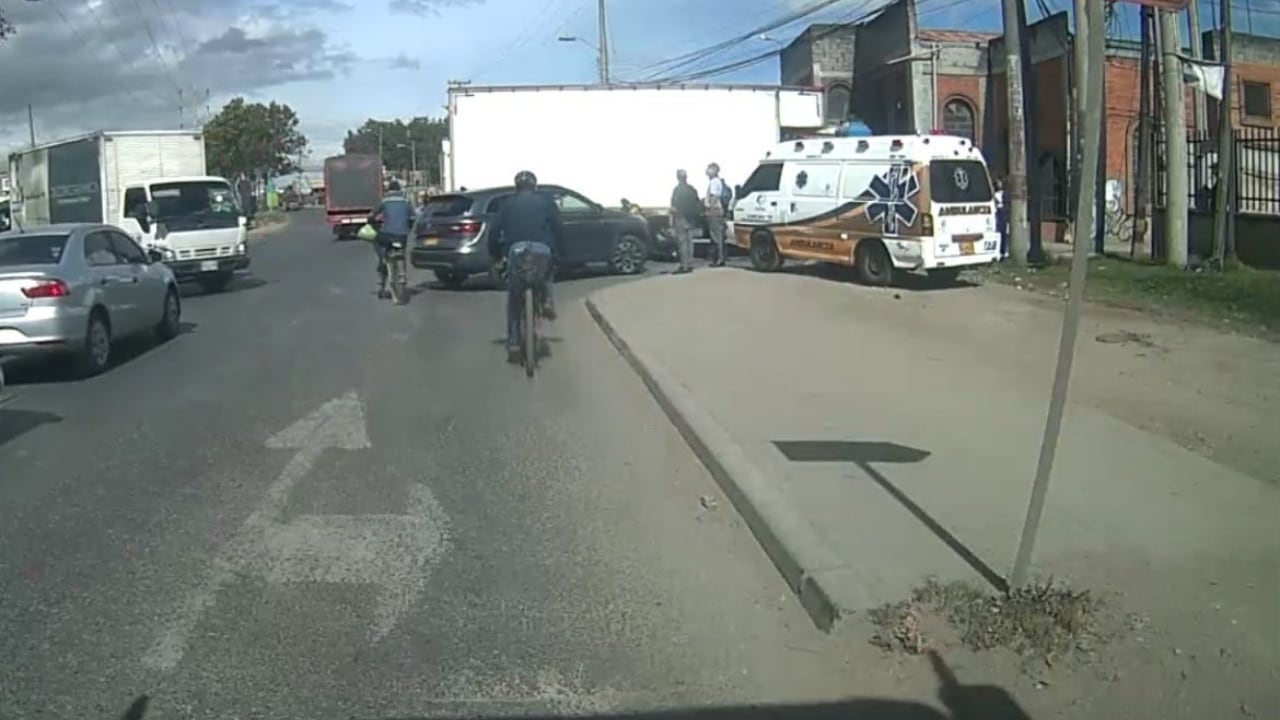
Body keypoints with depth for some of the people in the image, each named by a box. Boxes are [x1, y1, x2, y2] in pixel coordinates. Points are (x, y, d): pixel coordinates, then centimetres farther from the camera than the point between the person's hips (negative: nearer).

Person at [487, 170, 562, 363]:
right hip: (543, 251, 0)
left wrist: (495, 255, 29)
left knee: (514, 300, 16)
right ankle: (547, 300, 11)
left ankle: (513, 344, 9)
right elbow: (558, 229, 13)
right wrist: (556, 251, 26)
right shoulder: (546, 201, 19)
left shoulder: (509, 203, 22)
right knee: (548, 272, 37)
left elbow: (495, 231, 17)